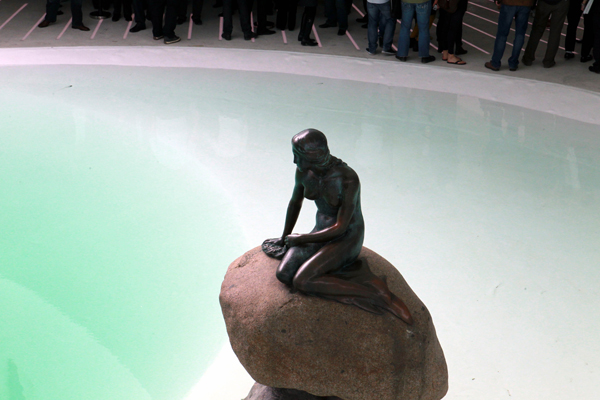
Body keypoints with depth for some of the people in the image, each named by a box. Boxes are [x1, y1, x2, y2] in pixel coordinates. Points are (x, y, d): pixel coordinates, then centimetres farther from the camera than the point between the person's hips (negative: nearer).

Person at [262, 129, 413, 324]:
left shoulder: (348, 179, -28)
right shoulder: (304, 170, -8)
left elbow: (340, 227, -23)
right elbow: (295, 202, 11)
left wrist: (300, 239, -13)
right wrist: (285, 237, 23)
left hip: (347, 239, -7)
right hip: (322, 231, 7)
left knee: (301, 282, -25)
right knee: (284, 274, -16)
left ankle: (378, 297, -17)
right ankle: (357, 274, -9)